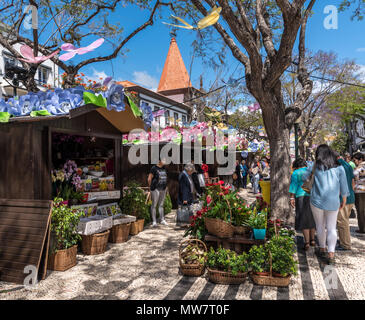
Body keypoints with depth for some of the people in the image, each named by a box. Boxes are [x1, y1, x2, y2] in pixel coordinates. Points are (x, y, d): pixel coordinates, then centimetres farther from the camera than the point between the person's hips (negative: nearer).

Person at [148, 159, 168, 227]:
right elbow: (149, 179, -8)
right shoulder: (154, 168, -9)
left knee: (161, 204, 14)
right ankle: (154, 221, 4)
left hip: (163, 189, 7)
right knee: (154, 205, -1)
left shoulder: (164, 168, 12)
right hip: (156, 189, -7)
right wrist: (151, 187, -3)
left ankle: (162, 220, 21)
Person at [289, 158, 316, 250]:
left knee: (304, 219, 2)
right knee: (312, 218, 16)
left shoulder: (296, 173, 1)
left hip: (302, 197, -4)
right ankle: (312, 240, 26)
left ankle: (307, 242, 2)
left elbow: (294, 185, -9)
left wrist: (292, 198, -10)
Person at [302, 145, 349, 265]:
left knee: (320, 226, 15)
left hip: (317, 201, -1)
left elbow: (303, 178, 7)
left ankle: (322, 249, 27)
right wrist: (344, 200, 17)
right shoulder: (339, 168, 2)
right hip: (333, 202, 1)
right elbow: (344, 187, 5)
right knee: (331, 228, 6)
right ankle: (331, 254, -5)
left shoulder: (315, 166, -2)